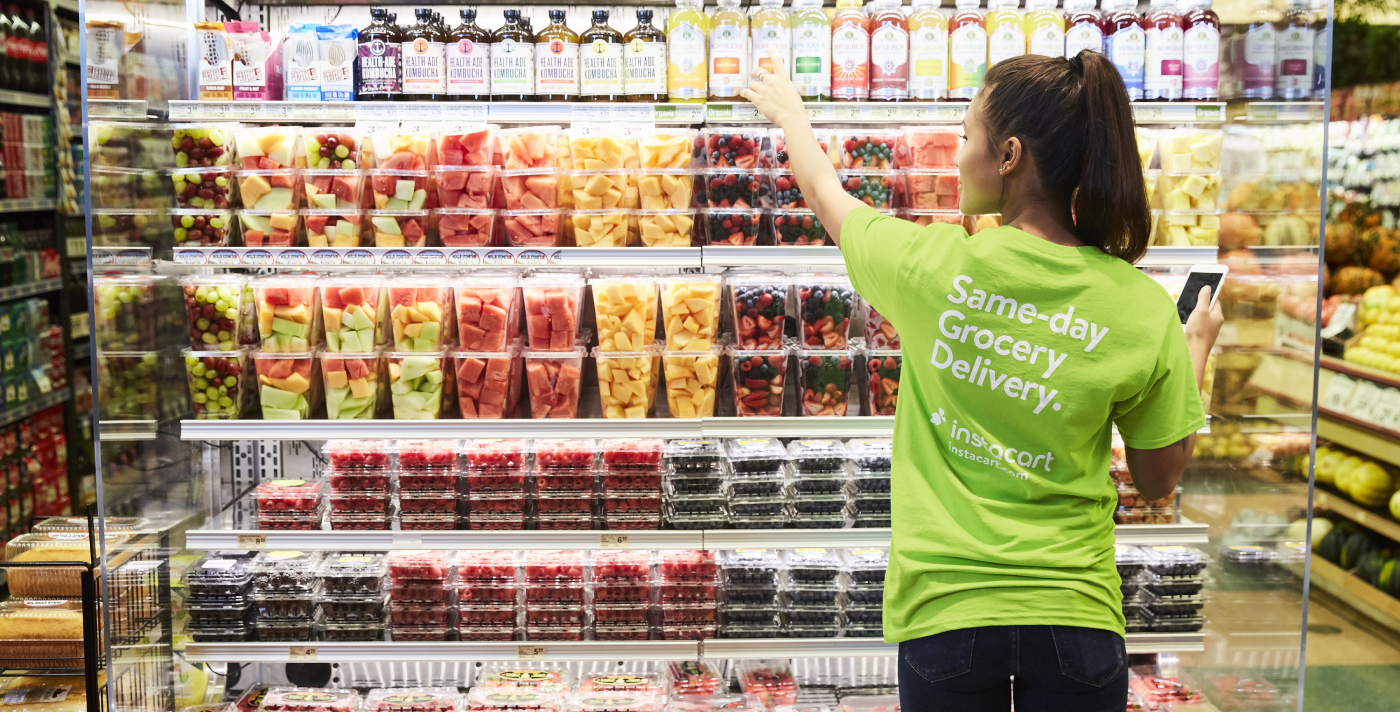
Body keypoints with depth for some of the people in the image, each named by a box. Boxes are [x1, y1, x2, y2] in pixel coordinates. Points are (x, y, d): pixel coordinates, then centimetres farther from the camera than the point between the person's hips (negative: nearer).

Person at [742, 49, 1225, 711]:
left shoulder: (930, 263, -12)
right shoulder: (1145, 309, -10)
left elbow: (826, 192, 10)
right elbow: (1158, 481, 3)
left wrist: (788, 109, 30)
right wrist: (1196, 349, 16)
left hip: (943, 607, 0)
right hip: (1074, 614, 1)